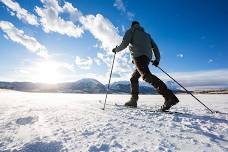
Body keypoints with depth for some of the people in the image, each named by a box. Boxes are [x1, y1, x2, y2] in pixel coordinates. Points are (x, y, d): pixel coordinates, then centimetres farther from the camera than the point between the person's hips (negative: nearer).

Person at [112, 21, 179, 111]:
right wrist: (157, 59, 20)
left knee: (146, 75, -25)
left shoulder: (130, 31, 17)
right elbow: (154, 46, 20)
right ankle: (133, 100, 14)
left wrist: (116, 49, 19)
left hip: (139, 56, -7)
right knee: (133, 78, 16)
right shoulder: (146, 34, 32)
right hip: (147, 57, 8)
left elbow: (124, 44, 1)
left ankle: (169, 96, -40)